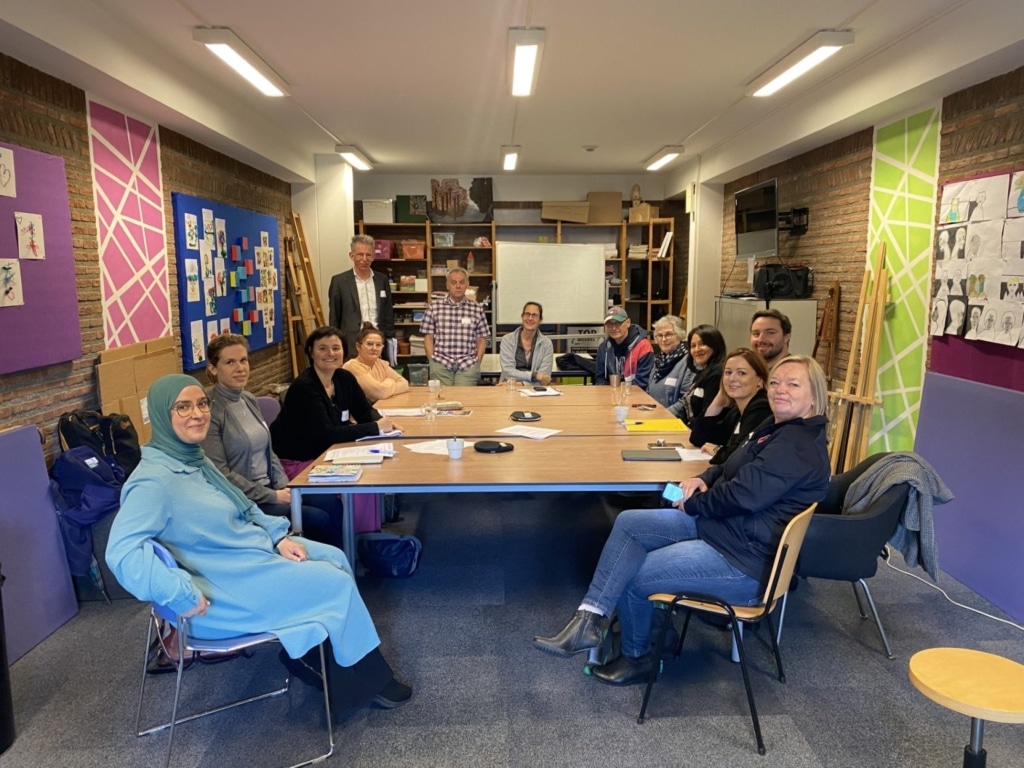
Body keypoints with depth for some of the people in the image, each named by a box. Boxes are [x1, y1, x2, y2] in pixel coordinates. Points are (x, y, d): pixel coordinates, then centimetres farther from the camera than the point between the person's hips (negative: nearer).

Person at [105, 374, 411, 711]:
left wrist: (279, 537, 3)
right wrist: (185, 595, -33)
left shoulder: (194, 458, 6)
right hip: (225, 588, -10)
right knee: (336, 584, -8)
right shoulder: (154, 480, -24)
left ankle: (312, 655, 18)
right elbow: (122, 553, -33)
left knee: (335, 558, 7)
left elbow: (241, 508, 16)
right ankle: (369, 681, 11)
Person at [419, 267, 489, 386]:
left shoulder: (477, 309, 9)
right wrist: (433, 360, 0)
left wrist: (477, 362, 1)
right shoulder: (434, 307, 8)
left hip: (467, 365, 0)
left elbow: (481, 340, 11)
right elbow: (428, 337, 10)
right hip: (441, 364, 0)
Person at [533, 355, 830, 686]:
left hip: (747, 559, -10)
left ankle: (636, 658, 19)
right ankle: (589, 619, -11)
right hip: (719, 523, 10)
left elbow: (742, 494, -27)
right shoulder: (779, 429, 13)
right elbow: (728, 468, 20)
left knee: (633, 577, -9)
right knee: (628, 523, -7)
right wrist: (702, 479, -3)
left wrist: (691, 505, -10)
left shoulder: (800, 446, -20)